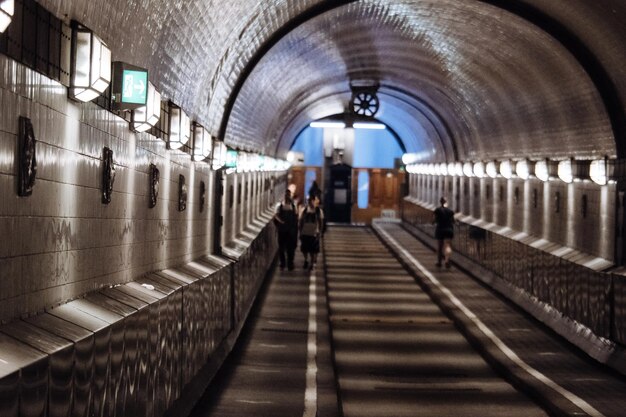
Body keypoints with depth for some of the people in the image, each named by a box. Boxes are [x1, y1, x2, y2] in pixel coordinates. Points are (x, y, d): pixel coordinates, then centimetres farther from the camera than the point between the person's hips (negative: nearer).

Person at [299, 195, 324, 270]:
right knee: (304, 249, 10)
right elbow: (300, 221, 7)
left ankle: (312, 263, 19)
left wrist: (320, 232, -7)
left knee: (313, 250, 3)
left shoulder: (318, 210, -3)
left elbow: (321, 222, -1)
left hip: (314, 233, -2)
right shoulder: (304, 210, 3)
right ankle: (306, 260, 32)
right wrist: (300, 230, 2)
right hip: (305, 233, 2)